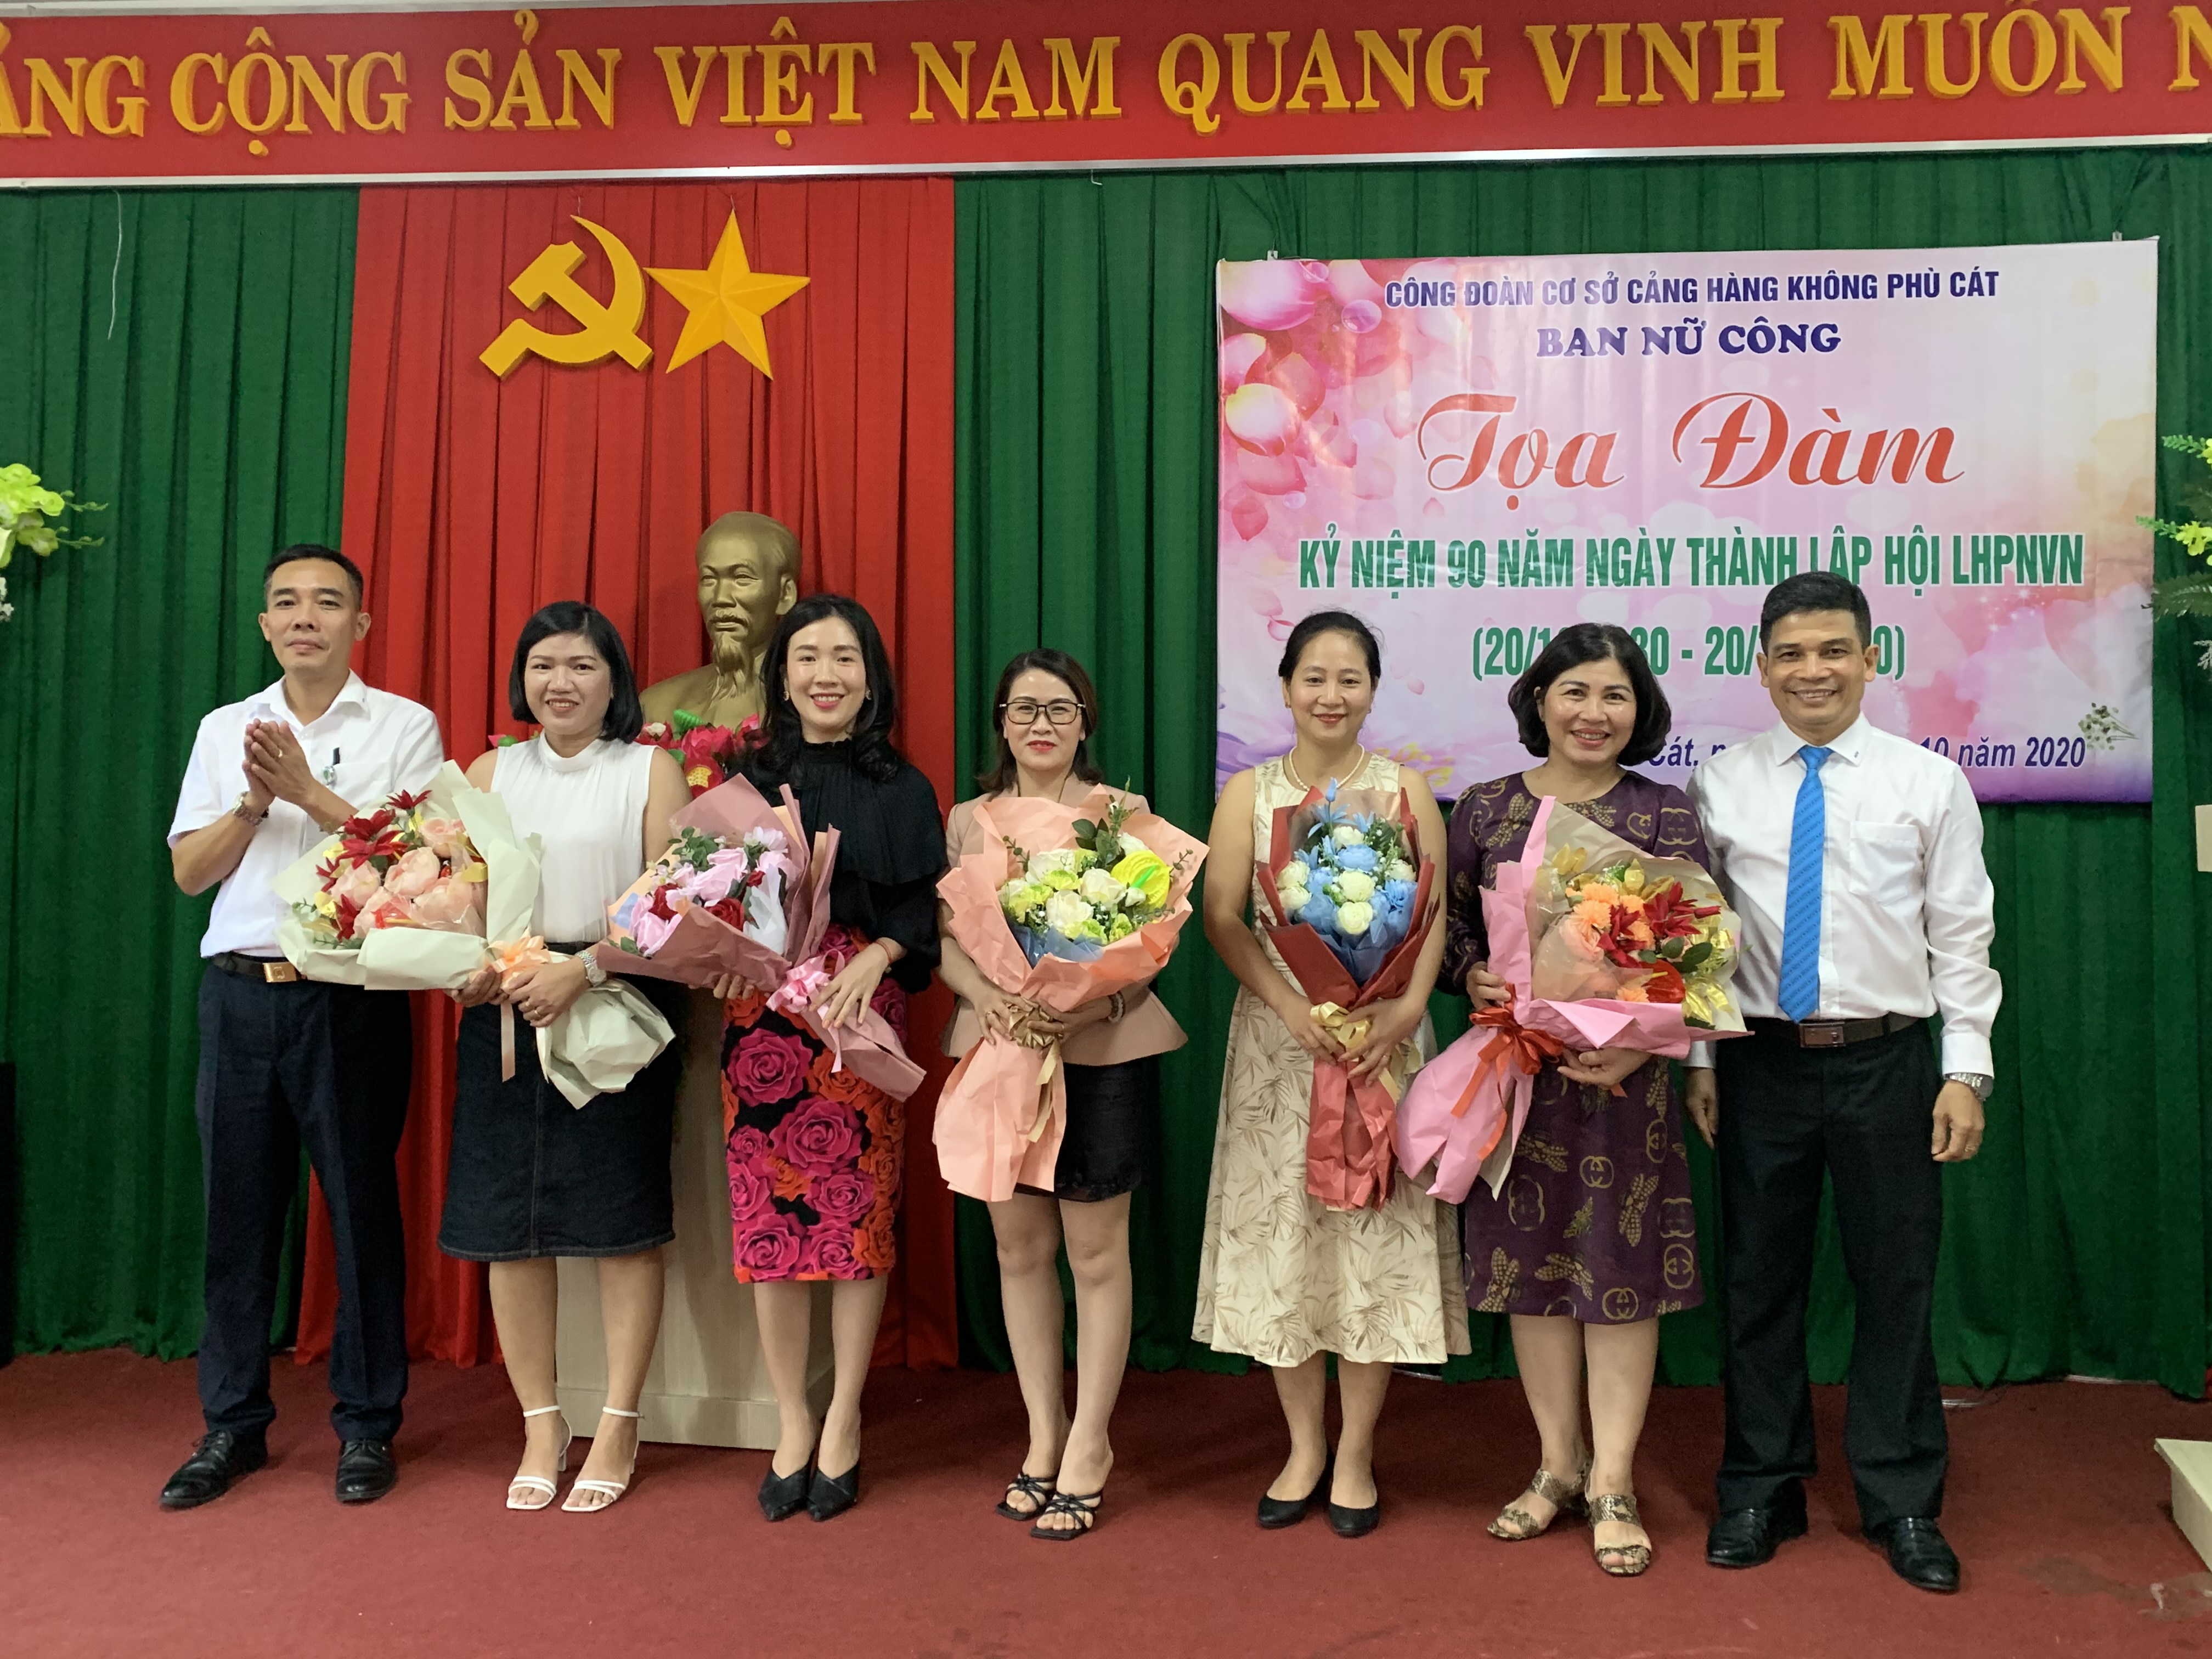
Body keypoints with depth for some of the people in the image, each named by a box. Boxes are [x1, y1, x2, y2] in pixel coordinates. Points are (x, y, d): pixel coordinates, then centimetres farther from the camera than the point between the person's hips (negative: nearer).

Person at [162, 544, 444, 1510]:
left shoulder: (405, 727, 2)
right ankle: (233, 1424, 23)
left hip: (352, 996, -3)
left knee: (362, 1208, 3)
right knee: (237, 1212, 9)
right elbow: (189, 870, 8)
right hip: (240, 993, 4)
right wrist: (255, 801, -8)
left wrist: (310, 791, -14)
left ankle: (367, 1425, 16)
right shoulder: (225, 729, 13)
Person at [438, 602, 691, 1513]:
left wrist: (580, 971, -18)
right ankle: (541, 1426, 19)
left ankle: (619, 1426, 15)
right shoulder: (489, 772, 12)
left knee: (622, 1219, 1)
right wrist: (467, 969, -10)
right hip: (503, 1012, 3)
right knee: (509, 1224, 5)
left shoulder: (651, 771, 3)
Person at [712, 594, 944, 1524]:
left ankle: (842, 1423, 13)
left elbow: (921, 910, 1)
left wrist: (873, 959, -16)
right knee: (768, 1212, 1)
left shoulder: (901, 788, 6)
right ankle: (791, 1422, 15)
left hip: (863, 1013, -1)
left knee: (857, 1210, 0)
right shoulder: (750, 778, 10)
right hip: (763, 1010, 2)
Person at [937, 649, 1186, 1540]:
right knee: (1020, 1247, 10)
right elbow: (944, 937, 5)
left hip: (1103, 1053, -3)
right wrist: (987, 996, -16)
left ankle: (1088, 1445, 17)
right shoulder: (968, 820, 10)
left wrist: (1087, 1001, -22)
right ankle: (1043, 1435, 25)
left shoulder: (1124, 813, 1)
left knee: (1096, 1251, 3)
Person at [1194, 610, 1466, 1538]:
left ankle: (1355, 1456, 17)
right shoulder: (1249, 792, 5)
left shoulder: (1403, 789, 5)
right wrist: (1295, 1009, -15)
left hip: (1384, 1035, 0)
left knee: (1379, 1231, 2)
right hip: (1278, 1035, 1)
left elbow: (1435, 911, 0)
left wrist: (1405, 1011, -16)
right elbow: (1222, 919, -2)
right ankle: (1304, 1447, 22)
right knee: (1282, 1229, 5)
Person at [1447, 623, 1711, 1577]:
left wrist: (1637, 1042, -17)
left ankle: (1612, 1480, 18)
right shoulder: (1484, 809, 5)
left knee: (1622, 1264, 4)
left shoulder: (1666, 815, -1)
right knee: (1531, 1261, 10)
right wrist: (1474, 976, -12)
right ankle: (1558, 1463, 27)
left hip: (1624, 1071, -2)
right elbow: (1451, 925, 10)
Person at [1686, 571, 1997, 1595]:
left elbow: (1962, 938, 1)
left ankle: (1902, 1501, 25)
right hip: (1763, 1060, 1)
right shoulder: (1720, 785, 3)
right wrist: (1700, 1058, 3)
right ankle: (1761, 1491, 25)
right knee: (1759, 1278, 9)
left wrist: (1966, 1068, -4)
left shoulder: (1929, 782, 1)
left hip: (1888, 1060, -1)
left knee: (1897, 1281, 8)